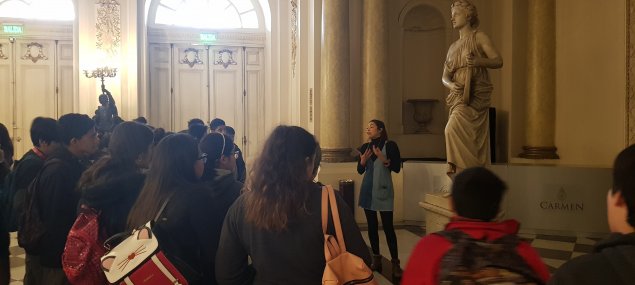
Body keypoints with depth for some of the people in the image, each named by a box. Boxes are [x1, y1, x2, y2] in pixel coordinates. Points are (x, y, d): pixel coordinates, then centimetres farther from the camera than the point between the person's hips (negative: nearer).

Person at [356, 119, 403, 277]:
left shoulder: (390, 145, -6)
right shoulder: (365, 146, 8)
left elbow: (397, 168, -9)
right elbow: (360, 171, 12)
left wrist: (384, 159, -23)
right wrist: (363, 161, -8)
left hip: (383, 190, -5)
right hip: (367, 190, 5)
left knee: (388, 226, -7)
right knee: (372, 225, 8)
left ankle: (395, 263, -3)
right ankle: (376, 260, 17)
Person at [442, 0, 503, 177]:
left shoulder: (479, 37, 3)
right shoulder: (453, 47, 21)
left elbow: (499, 61, -7)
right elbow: (445, 76, 15)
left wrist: (478, 61, -26)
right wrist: (452, 85, -8)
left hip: (475, 96, -7)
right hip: (459, 97, 7)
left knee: (454, 128, -25)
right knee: (470, 139, 5)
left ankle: (463, 170, -20)